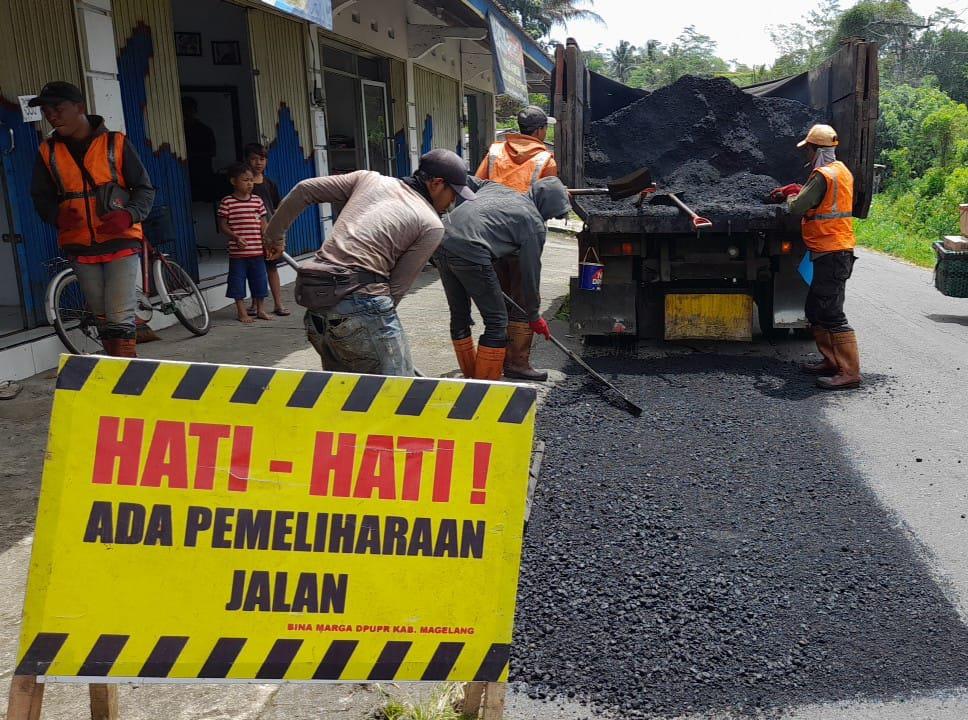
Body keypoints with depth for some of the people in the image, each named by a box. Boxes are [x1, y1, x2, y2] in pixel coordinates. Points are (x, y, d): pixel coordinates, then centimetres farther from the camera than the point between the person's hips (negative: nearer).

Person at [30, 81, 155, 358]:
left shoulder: (115, 143, -3)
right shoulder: (48, 152, 6)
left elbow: (145, 189, 1)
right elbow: (41, 196, 12)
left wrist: (129, 215, -18)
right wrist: (57, 215, -10)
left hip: (121, 242, -4)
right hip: (80, 247, 4)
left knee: (120, 318, -10)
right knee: (102, 319, 10)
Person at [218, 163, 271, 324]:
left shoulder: (257, 201, 7)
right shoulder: (227, 202, -5)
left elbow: (263, 224, 10)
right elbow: (222, 226, -5)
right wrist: (236, 237, -19)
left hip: (257, 250, 4)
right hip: (237, 251, -4)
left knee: (260, 280, 10)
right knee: (238, 282, 3)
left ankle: (260, 310, 22)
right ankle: (242, 312, 14)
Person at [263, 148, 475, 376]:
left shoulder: (370, 178, 19)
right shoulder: (432, 225, 4)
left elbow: (304, 189, 20)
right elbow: (398, 285, 0)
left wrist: (274, 235, 31)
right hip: (361, 303, -7)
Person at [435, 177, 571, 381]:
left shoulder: (494, 187, 25)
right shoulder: (535, 224, 7)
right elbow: (530, 272, 10)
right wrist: (534, 316, 21)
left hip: (442, 241, 8)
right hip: (470, 251, -8)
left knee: (459, 315, 19)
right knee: (496, 320, 5)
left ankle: (471, 376, 33)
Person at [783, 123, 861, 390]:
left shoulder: (823, 175, -16)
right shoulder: (841, 170, 15)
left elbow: (798, 208, -15)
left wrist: (792, 197, 5)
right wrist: (798, 191, 18)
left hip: (831, 254, -10)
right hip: (838, 251, 10)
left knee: (831, 314, -10)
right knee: (815, 309, 17)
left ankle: (849, 372, -9)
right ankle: (831, 361, 24)